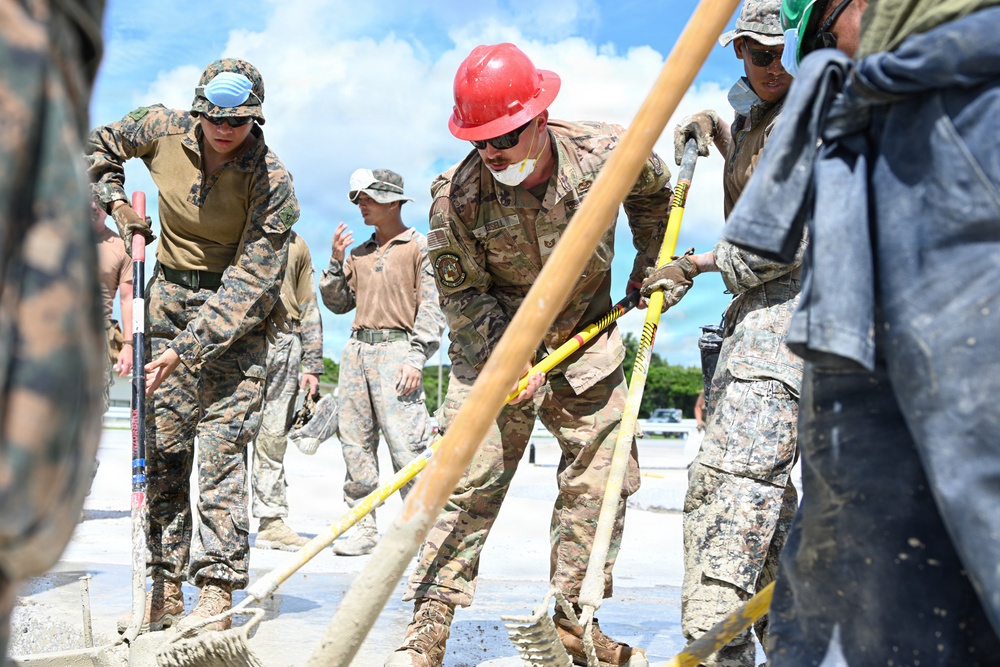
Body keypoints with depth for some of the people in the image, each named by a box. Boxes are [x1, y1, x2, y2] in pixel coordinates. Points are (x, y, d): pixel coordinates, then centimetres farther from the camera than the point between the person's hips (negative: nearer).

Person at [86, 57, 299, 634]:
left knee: (222, 448, -12)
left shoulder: (272, 181, -18)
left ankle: (217, 594, -8)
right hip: (168, 300, 4)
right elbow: (99, 146, 18)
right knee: (161, 447, 3)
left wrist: (188, 348, -26)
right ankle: (165, 591, 11)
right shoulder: (161, 130, -5)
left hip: (237, 318, -4)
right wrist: (116, 202, 0)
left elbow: (251, 281, -21)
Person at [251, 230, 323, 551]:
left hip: (284, 343, 3)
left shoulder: (296, 244, 20)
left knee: (274, 437, 3)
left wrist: (312, 366, 12)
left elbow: (309, 308, 19)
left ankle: (271, 522, 6)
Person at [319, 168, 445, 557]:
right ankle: (364, 529, 10)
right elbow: (338, 304, 20)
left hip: (396, 349, -6)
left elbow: (432, 307, -5)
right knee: (355, 441, 4)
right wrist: (336, 262, 6)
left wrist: (416, 358, -15)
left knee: (405, 442, -13)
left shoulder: (420, 247, 2)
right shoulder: (359, 253, 20)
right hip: (357, 350, 7)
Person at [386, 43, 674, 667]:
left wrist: (651, 267, 9)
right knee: (468, 480, -10)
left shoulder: (604, 152, -17)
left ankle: (572, 616, 16)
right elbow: (461, 294, -12)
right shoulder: (458, 194, -21)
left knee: (601, 476, 2)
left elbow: (655, 191, 8)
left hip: (588, 340, 3)